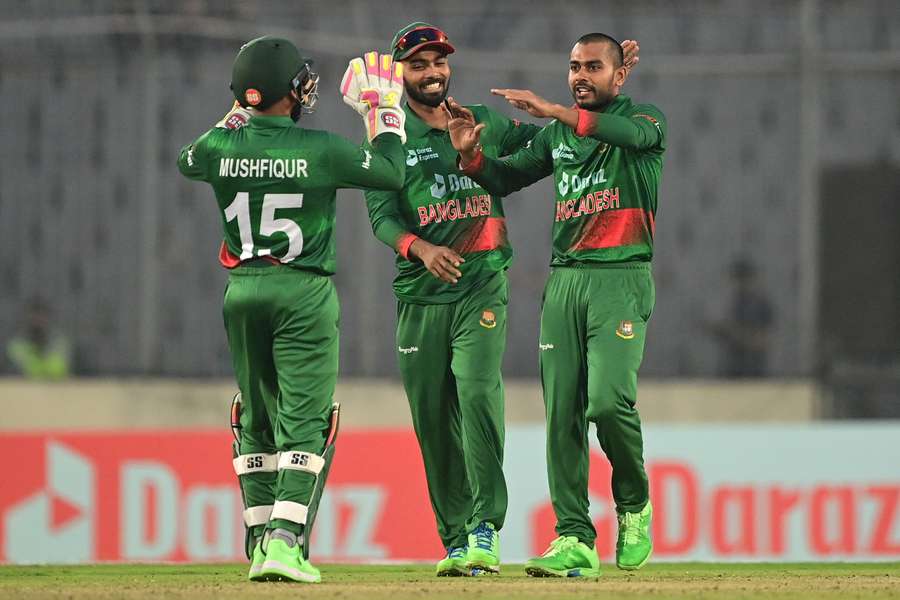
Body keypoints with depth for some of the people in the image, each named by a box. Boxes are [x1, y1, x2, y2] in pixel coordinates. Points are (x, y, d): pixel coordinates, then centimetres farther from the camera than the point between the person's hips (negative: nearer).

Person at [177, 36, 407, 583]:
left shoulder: (222, 146, -3)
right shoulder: (320, 148, -13)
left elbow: (187, 162, 22)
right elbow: (392, 172, 0)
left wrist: (236, 118, 28)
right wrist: (385, 113, 14)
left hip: (243, 291, 4)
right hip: (304, 292, -4)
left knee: (257, 422, 14)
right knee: (304, 423, -3)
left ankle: (262, 542, 13)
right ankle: (285, 539, -16)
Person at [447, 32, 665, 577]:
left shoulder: (645, 118, 3)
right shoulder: (559, 133, 20)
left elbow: (634, 133, -21)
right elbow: (503, 179, 22)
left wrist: (552, 109, -31)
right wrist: (471, 153, 0)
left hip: (623, 278, -5)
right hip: (565, 280, 5)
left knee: (608, 400, -21)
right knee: (562, 412, -3)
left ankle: (635, 505, 4)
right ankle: (575, 542, -2)